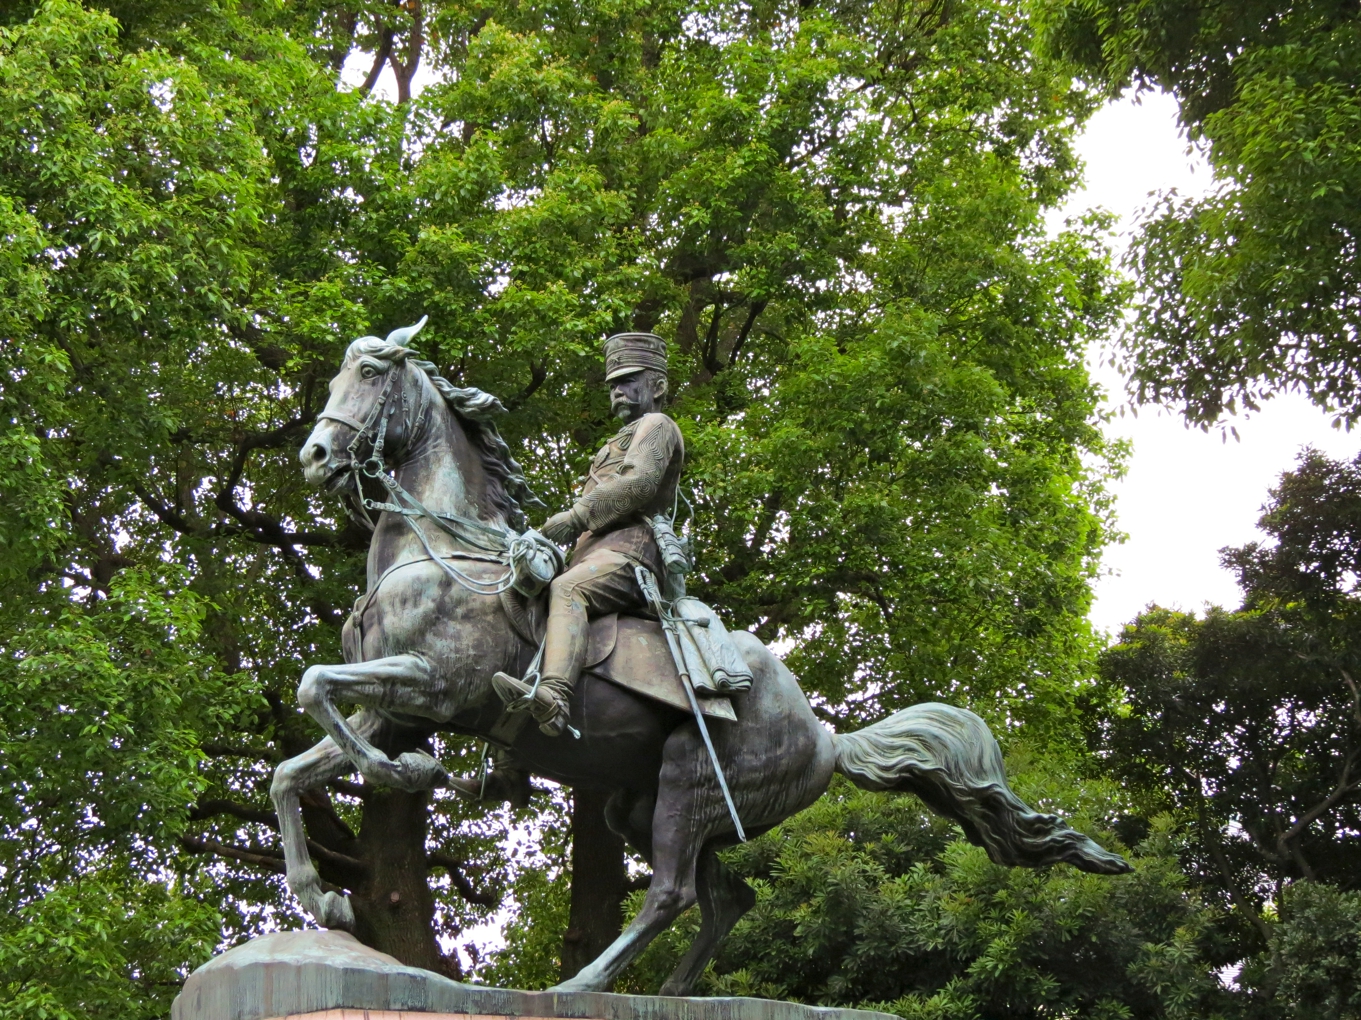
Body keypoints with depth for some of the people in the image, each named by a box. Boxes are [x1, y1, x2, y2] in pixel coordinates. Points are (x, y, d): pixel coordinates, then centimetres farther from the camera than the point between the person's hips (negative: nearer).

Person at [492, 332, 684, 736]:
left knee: (566, 590, -37)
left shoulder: (656, 425, 11)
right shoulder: (616, 446, 40)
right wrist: (551, 535, 16)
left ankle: (553, 697, -63)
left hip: (628, 548, -10)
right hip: (594, 551, 10)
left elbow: (639, 484, -9)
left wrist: (575, 517, -14)